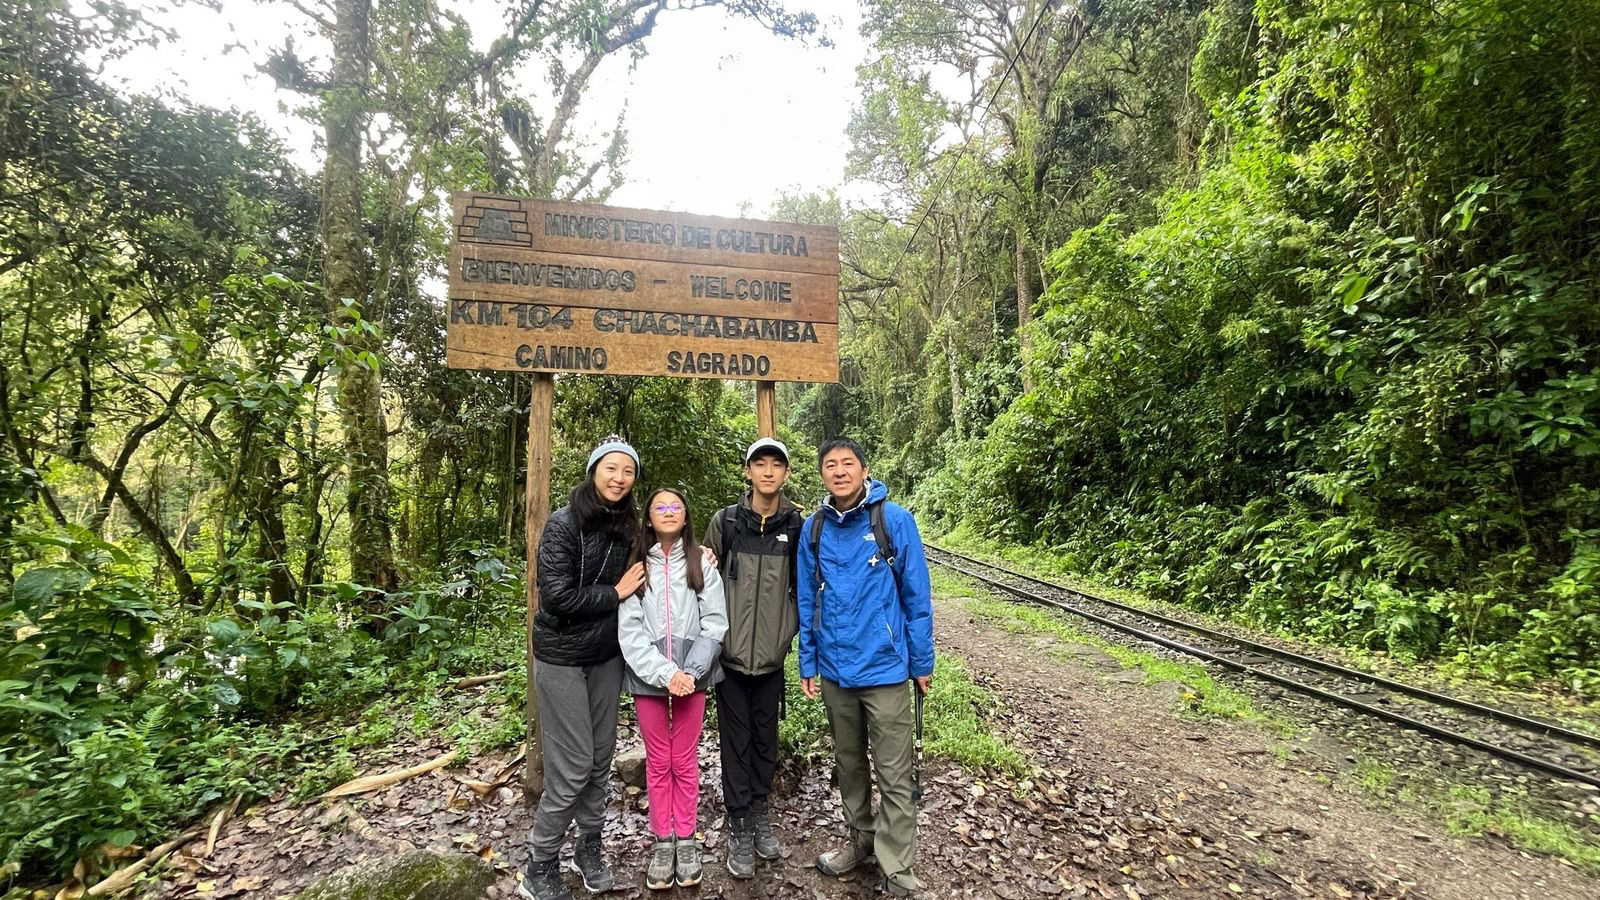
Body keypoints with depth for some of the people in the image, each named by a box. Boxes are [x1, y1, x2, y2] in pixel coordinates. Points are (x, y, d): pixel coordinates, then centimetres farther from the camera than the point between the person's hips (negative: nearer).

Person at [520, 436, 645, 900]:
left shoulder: (627, 526, 1)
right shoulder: (563, 523, -16)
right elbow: (556, 596, -22)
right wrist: (615, 592, -15)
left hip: (607, 656, 6)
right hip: (562, 657, -5)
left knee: (601, 756, 12)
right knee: (573, 764, -1)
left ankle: (589, 845, 32)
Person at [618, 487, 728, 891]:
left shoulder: (702, 563, 1)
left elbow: (714, 623, -3)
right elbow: (629, 630, -5)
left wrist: (689, 672, -14)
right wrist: (665, 673, -16)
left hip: (691, 676, 0)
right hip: (647, 677, 0)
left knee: (685, 760, 8)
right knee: (657, 761, 9)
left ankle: (686, 839, 23)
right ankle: (663, 841, 23)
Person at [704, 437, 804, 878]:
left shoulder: (796, 526, -2)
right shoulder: (725, 521, -4)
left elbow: (802, 586, 8)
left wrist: (790, 627, 1)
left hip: (772, 655, 1)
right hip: (731, 653, -1)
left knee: (766, 739, 14)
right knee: (736, 741, 8)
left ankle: (760, 815, 32)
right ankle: (741, 828, 22)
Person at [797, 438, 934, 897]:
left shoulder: (894, 520, -11)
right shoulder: (813, 529, 0)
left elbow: (916, 594, -6)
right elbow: (807, 601, 7)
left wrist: (922, 662, -4)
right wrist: (807, 663, 7)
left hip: (885, 668, -4)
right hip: (834, 671, 4)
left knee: (894, 775, 6)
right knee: (849, 765, 20)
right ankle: (860, 840, 41)